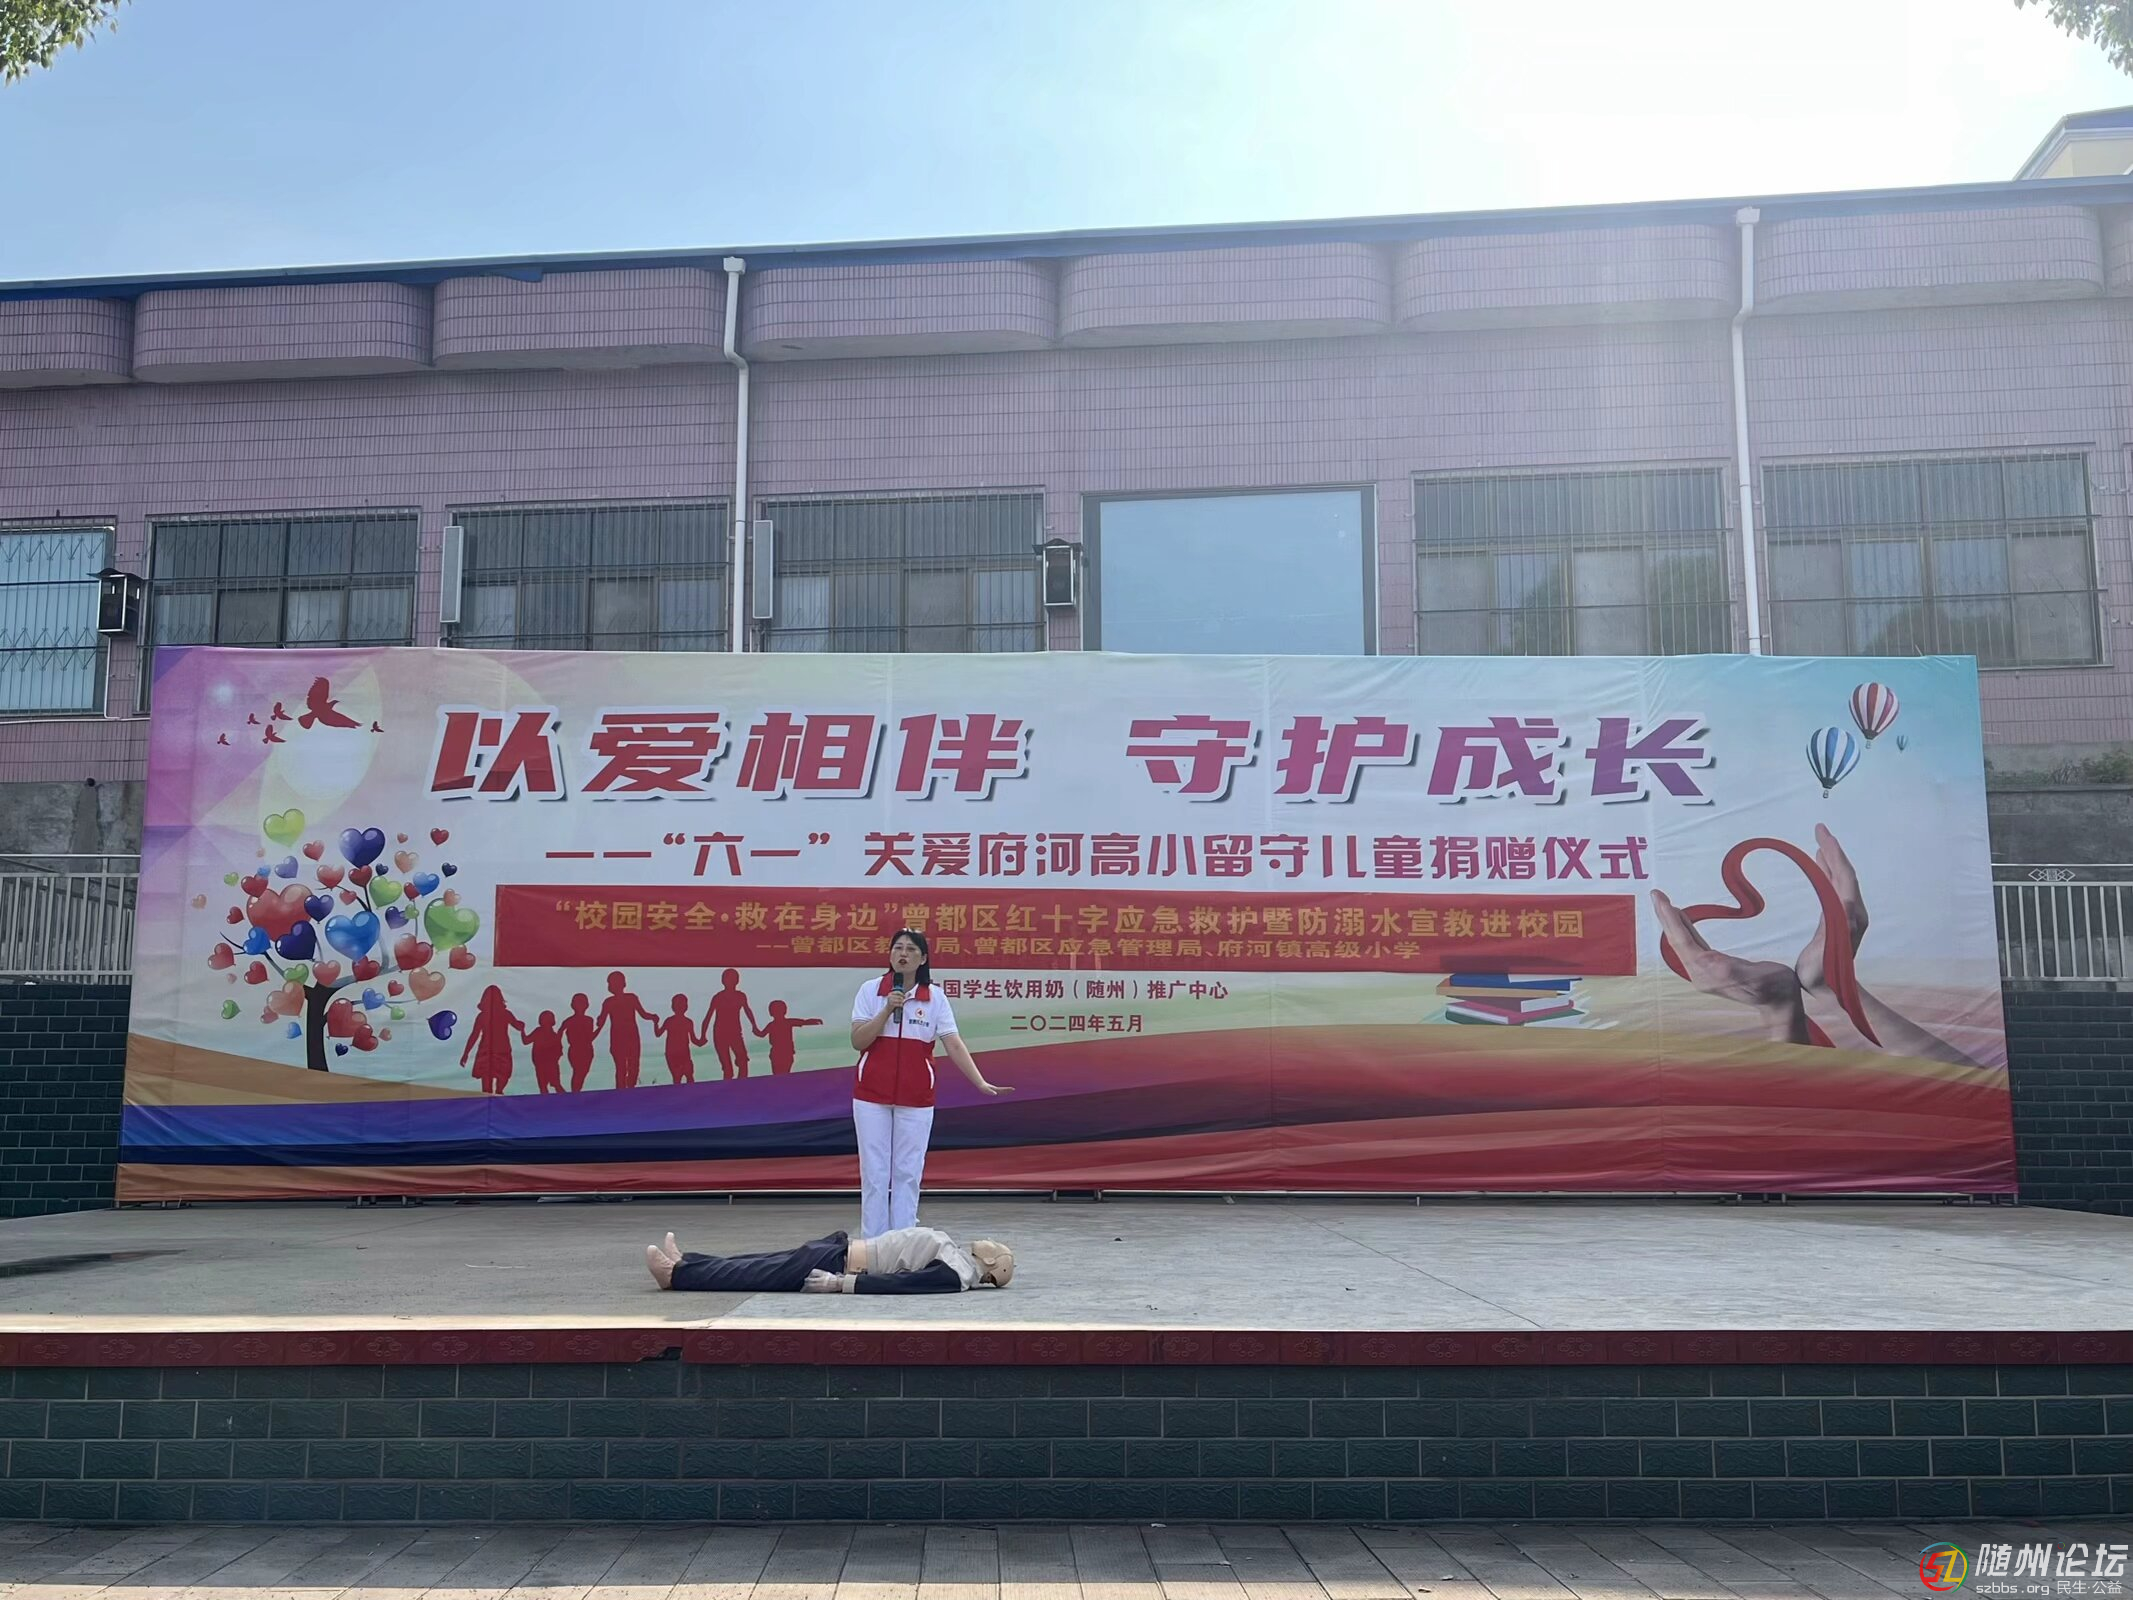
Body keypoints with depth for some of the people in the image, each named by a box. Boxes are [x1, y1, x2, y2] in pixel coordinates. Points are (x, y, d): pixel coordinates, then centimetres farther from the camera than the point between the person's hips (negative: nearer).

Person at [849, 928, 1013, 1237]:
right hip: (872, 1097, 0)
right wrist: (888, 1010, -18)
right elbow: (857, 1041, -7)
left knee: (908, 1173, 5)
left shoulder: (935, 997, 0)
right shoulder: (870, 990, -1)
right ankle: (871, 1244, 11)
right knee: (874, 1172, 3)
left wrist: (981, 1083, -14)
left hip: (916, 1099, 1)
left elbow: (954, 1044, -4)